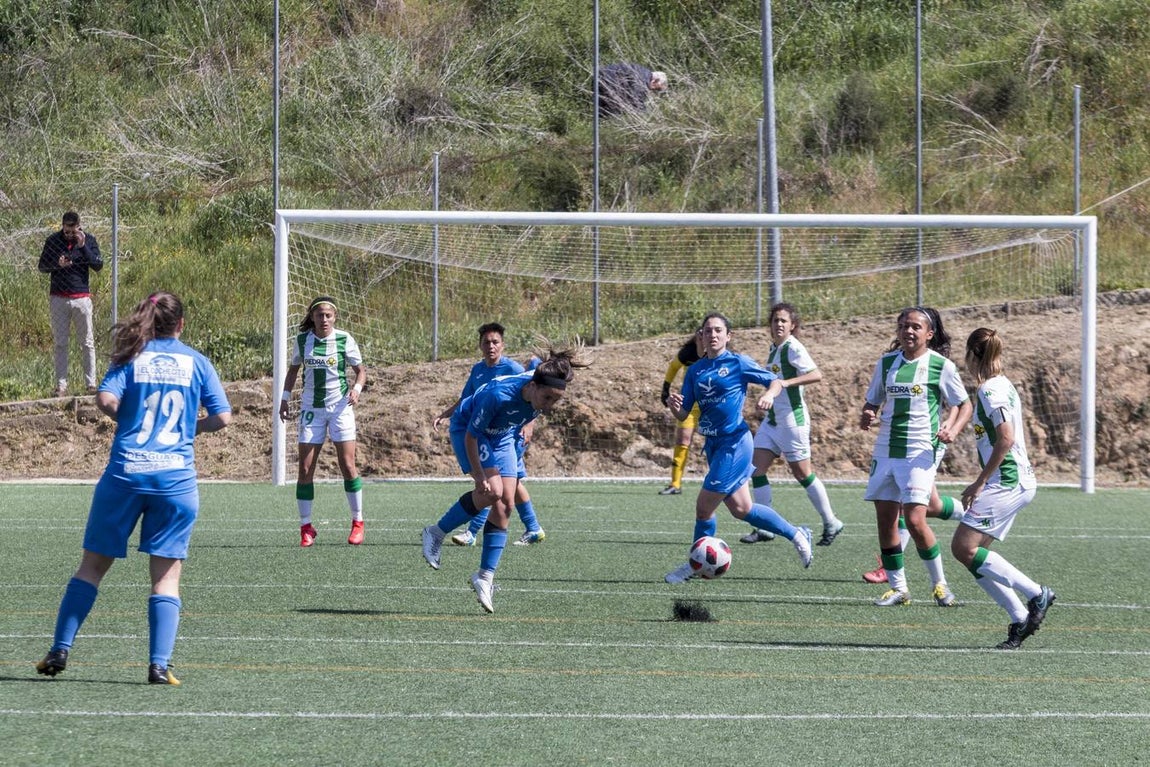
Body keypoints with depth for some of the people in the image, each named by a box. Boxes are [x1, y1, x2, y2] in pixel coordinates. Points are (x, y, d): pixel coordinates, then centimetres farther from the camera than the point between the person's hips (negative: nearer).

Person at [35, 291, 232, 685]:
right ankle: (159, 663, -7)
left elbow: (106, 400, -11)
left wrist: (128, 419, 9)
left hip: (125, 473, 0)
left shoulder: (132, 357, 4)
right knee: (166, 575, 5)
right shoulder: (197, 363, 7)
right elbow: (222, 417, 3)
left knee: (93, 564, 10)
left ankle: (60, 650, 7)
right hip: (176, 476, 0)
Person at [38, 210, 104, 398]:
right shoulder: (53, 240, 2)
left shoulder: (89, 240, 1)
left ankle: (91, 383, 5)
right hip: (59, 298, 1)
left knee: (87, 343, 1)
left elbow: (98, 266, -6)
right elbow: (42, 266, 6)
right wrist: (57, 264, -14)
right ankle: (61, 385, 4)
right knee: (60, 343, 3)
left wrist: (83, 247, -16)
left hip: (81, 298, -1)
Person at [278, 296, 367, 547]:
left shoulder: (344, 339, -6)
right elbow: (293, 369, 15)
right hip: (311, 408, 2)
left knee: (347, 465, -5)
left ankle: (357, 522, 8)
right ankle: (306, 527, 4)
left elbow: (360, 369, 3)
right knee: (305, 468, -3)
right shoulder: (302, 340, 0)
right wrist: (285, 398, 9)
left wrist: (357, 388, -15)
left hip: (340, 406, -2)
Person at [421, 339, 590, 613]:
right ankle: (436, 533, -5)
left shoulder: (544, 390, -23)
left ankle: (485, 576, 2)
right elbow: (471, 436, -29)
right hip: (467, 429, -6)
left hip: (502, 436, 6)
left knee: (505, 504, -4)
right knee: (492, 491, -24)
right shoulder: (499, 395, -41)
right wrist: (480, 476, -26)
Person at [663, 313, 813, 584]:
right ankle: (797, 535, 28)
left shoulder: (738, 363, -5)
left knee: (704, 506, -7)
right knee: (740, 508, 12)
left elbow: (776, 381, 1)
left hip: (734, 442, -7)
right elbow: (683, 415, 8)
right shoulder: (695, 371, 10)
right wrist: (673, 405, -14)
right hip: (714, 445, 7)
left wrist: (769, 395, -21)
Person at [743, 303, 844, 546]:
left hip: (792, 419, -9)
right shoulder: (774, 348, 11)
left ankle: (831, 523, 14)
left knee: (802, 473, 0)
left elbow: (816, 374, -27)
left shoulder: (793, 348, -14)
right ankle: (764, 528, 2)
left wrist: (787, 382, -37)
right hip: (772, 420, 9)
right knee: (757, 469, -1)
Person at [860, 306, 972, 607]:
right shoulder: (886, 363, 10)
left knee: (915, 520, -14)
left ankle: (940, 584, 3)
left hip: (920, 452, -5)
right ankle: (898, 588, 14)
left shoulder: (941, 366, -3)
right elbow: (873, 402, 20)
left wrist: (952, 429, -13)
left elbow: (965, 405, 4)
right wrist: (866, 416, -3)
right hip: (886, 451, 5)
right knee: (886, 520, 3)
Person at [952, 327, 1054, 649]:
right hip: (1013, 481, 10)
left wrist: (980, 482, -17)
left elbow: (1005, 439, -22)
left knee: (964, 547, -13)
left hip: (1006, 483, -10)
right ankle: (1021, 619, 6)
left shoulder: (990, 390, -13)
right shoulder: (1003, 385, 16)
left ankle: (1037, 594, -10)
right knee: (973, 554, 7)